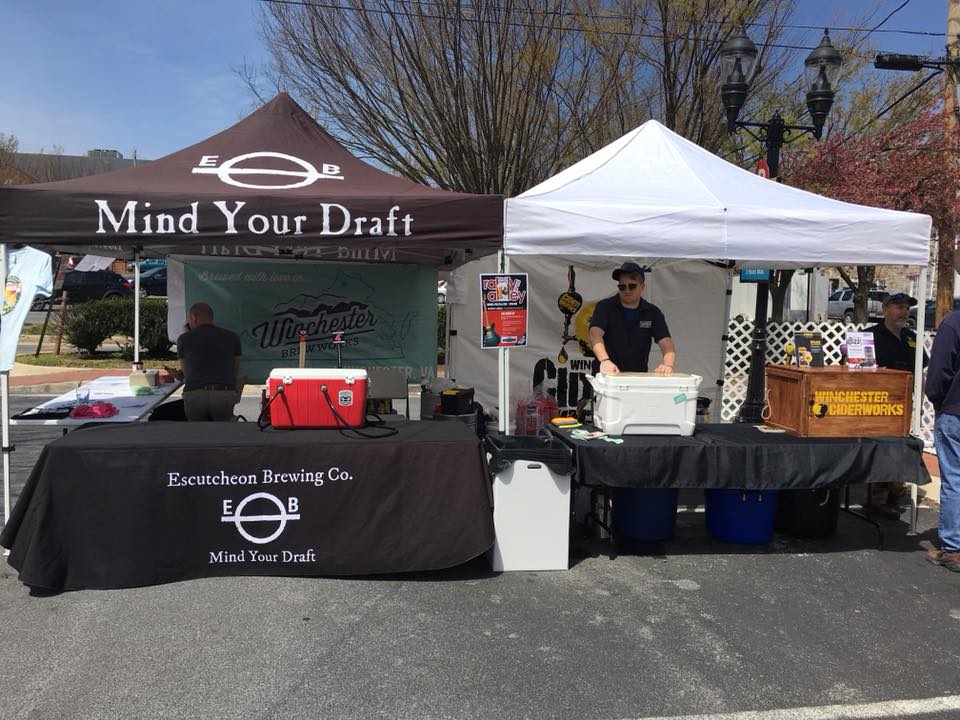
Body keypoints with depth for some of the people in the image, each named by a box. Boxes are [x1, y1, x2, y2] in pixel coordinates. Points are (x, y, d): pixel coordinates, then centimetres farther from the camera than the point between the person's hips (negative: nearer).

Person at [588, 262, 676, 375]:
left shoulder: (653, 313, 4)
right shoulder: (605, 307, -4)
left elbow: (666, 344, -5)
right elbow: (595, 334, -19)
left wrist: (667, 365, -27)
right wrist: (604, 360, -38)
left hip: (639, 377, 2)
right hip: (606, 375, -2)